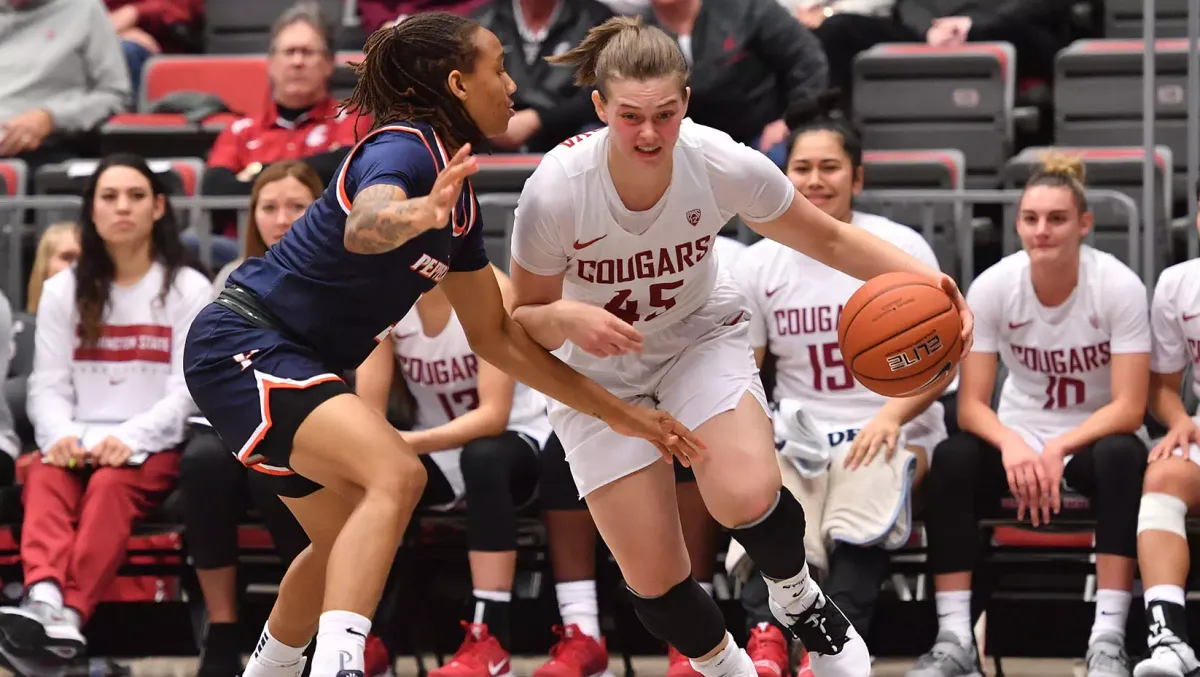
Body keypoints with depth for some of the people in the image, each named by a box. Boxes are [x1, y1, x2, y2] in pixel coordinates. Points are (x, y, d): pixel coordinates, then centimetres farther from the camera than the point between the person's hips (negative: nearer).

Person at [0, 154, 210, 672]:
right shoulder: (63, 291, 15)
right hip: (77, 443, 2)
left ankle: (70, 615, -55)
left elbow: (187, 389, -3)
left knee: (109, 485, -35)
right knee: (44, 479, -32)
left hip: (152, 445, -2)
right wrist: (61, 435, -17)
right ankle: (43, 598, -58)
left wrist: (129, 438, -21)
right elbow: (48, 386, 6)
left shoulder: (188, 290, 7)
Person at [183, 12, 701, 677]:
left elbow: (495, 336, 17)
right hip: (240, 342, -11)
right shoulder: (404, 148, -17)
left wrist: (617, 411, 15)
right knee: (395, 473, -28)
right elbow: (363, 229, -41)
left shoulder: (458, 196, 11)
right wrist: (419, 215, -64)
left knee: (345, 539, 22)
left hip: (293, 365, 11)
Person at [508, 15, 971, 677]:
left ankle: (797, 598, 7)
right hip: (598, 369, 0)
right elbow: (524, 324, -15)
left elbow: (829, 238, -10)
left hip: (701, 337, 0)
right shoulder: (555, 190, -29)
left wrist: (925, 278, -27)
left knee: (747, 497, -28)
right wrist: (565, 316, -39)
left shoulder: (723, 164, -26)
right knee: (654, 581, -7)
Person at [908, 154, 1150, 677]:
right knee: (952, 459, -28)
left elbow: (1128, 408, -19)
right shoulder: (992, 288, -11)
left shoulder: (1119, 287, -17)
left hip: (1097, 439, -2)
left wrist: (1058, 449, -35)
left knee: (1121, 457, -36)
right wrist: (1012, 445, -35)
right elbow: (970, 404, -13)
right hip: (1019, 438, 2)